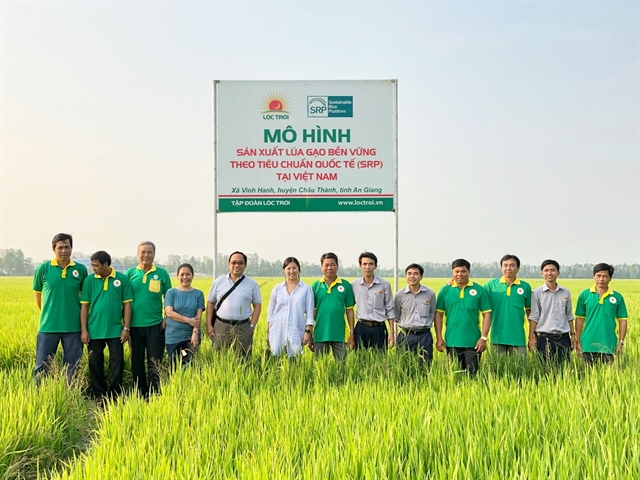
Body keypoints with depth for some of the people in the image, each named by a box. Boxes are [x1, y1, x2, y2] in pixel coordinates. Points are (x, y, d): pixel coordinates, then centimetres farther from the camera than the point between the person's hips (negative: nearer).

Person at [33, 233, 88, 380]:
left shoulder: (81, 269, 1)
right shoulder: (43, 268, -2)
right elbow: (38, 294, 11)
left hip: (73, 327, 1)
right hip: (48, 326, -1)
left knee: (72, 368, 10)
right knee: (42, 366, 3)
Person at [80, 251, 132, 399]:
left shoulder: (122, 279, -2)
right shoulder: (89, 280, 1)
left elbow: (127, 304, 0)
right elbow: (84, 306, 2)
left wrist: (126, 328, -4)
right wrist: (84, 330, -3)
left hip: (115, 331, -1)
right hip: (94, 331, 1)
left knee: (117, 364, 1)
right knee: (95, 364, 7)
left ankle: (115, 396, 14)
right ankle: (100, 397, 19)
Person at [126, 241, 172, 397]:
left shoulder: (162, 273, 2)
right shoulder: (130, 273, 4)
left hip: (155, 325, -1)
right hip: (134, 325, 2)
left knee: (154, 364, 1)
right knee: (137, 363, 10)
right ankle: (140, 396, 20)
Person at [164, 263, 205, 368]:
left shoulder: (198, 294, 6)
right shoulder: (171, 292, 3)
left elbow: (199, 315, -1)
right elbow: (169, 313, -8)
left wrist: (195, 333, -15)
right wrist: (188, 320, -14)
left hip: (191, 336, 0)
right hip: (173, 337, 0)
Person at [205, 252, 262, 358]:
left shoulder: (252, 284, 7)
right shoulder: (219, 282, 8)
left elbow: (257, 305, 8)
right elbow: (211, 303, 10)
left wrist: (252, 326, -2)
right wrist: (209, 325, 2)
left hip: (242, 327, 0)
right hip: (221, 326, 1)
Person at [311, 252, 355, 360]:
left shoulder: (345, 285, 2)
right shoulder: (315, 286, 4)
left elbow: (349, 310, 4)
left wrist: (352, 333, 1)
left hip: (339, 335, -1)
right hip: (320, 335, 1)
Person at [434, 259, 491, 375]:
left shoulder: (479, 290, 0)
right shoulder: (445, 291, 4)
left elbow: (487, 314, 1)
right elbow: (438, 315, 5)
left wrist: (483, 338, -6)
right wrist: (439, 338, -1)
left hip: (473, 342, -1)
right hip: (452, 342, 1)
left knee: (473, 374, 2)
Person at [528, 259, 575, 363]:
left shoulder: (566, 292, 9)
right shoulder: (536, 293, 0)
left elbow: (569, 316, 16)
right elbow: (533, 317, -1)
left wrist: (573, 335, 13)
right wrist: (531, 338, -5)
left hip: (563, 338, 3)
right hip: (544, 338, -3)